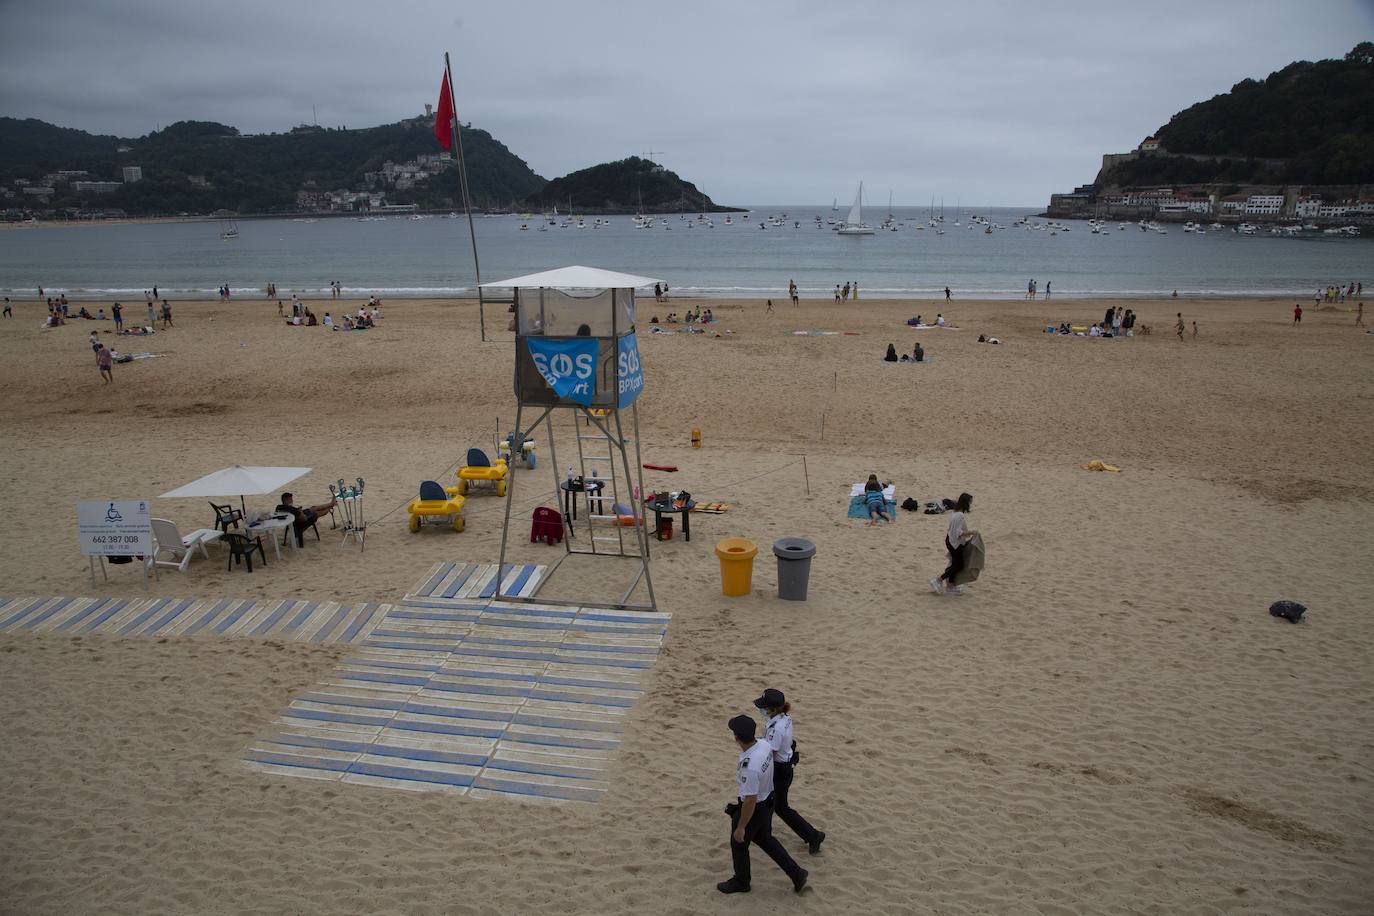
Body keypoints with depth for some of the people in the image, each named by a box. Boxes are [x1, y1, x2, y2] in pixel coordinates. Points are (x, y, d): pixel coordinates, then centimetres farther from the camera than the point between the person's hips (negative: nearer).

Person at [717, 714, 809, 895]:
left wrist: (740, 827, -17)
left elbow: (750, 801, -30)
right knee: (765, 839, 28)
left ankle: (741, 882, 40)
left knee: (738, 844, 18)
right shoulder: (764, 744, -14)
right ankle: (796, 873, 31)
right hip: (768, 801, 8)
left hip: (754, 808, -8)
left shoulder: (749, 767, -38)